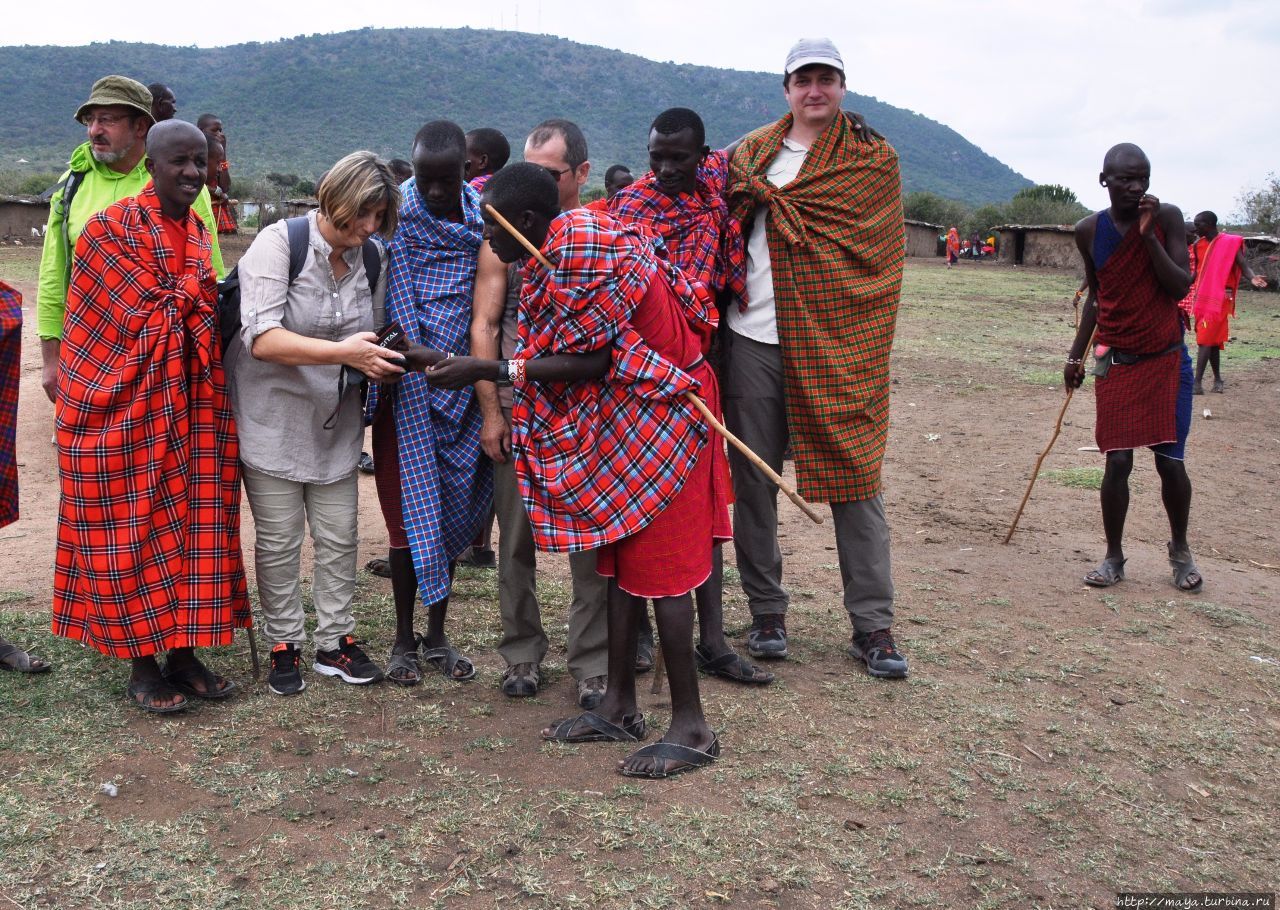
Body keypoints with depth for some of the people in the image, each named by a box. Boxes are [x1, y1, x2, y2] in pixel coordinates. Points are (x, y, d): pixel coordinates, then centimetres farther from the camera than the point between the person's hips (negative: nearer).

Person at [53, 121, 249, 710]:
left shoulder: (199, 233, 11)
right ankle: (142, 665, 14)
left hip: (191, 409, 6)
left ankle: (184, 653, 18)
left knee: (193, 526, 7)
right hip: (123, 408, -6)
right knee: (130, 533, 2)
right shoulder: (108, 230, -10)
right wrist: (194, 289, -6)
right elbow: (142, 318, -16)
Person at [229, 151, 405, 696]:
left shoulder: (372, 257, 1)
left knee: (339, 538, 7)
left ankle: (335, 641, 21)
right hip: (272, 419, -5)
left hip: (336, 423, 5)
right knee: (279, 541, 2)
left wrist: (380, 357, -11)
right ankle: (283, 646, 18)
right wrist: (343, 352, -36)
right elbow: (261, 339, -26)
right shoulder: (277, 243, -16)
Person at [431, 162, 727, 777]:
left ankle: (691, 728, 4)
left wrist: (487, 370, -21)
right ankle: (620, 707, 24)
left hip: (653, 416, -10)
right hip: (614, 421, 10)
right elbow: (566, 353, 4)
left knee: (658, 566, -6)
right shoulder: (553, 253, 8)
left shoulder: (583, 249, -22)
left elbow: (590, 362, -23)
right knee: (619, 559, 13)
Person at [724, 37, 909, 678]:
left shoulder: (873, 160, 6)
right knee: (753, 479, 6)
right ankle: (766, 613, 19)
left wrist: (766, 197, -6)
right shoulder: (753, 153, 15)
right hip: (754, 338, 3)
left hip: (837, 344, -3)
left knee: (855, 477, -1)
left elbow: (876, 254, -7)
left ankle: (873, 625, 8)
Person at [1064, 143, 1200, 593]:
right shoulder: (1089, 230, -1)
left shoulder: (1167, 218, -7)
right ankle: (1113, 557, 13)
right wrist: (1076, 354, 11)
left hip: (1167, 358, -1)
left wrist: (1149, 235, -21)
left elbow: (1181, 287, -14)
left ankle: (1180, 549, 24)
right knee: (1117, 461, -3)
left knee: (1170, 461, 1)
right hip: (1116, 362, 1)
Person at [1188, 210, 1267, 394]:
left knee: (1205, 339, -13)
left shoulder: (1231, 242, -8)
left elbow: (1243, 266, -12)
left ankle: (1198, 382, -16)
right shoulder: (1199, 244, 10)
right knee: (1213, 339, 12)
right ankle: (1217, 379, 21)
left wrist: (1252, 278, -31)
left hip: (1220, 298, -6)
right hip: (1202, 298, 6)